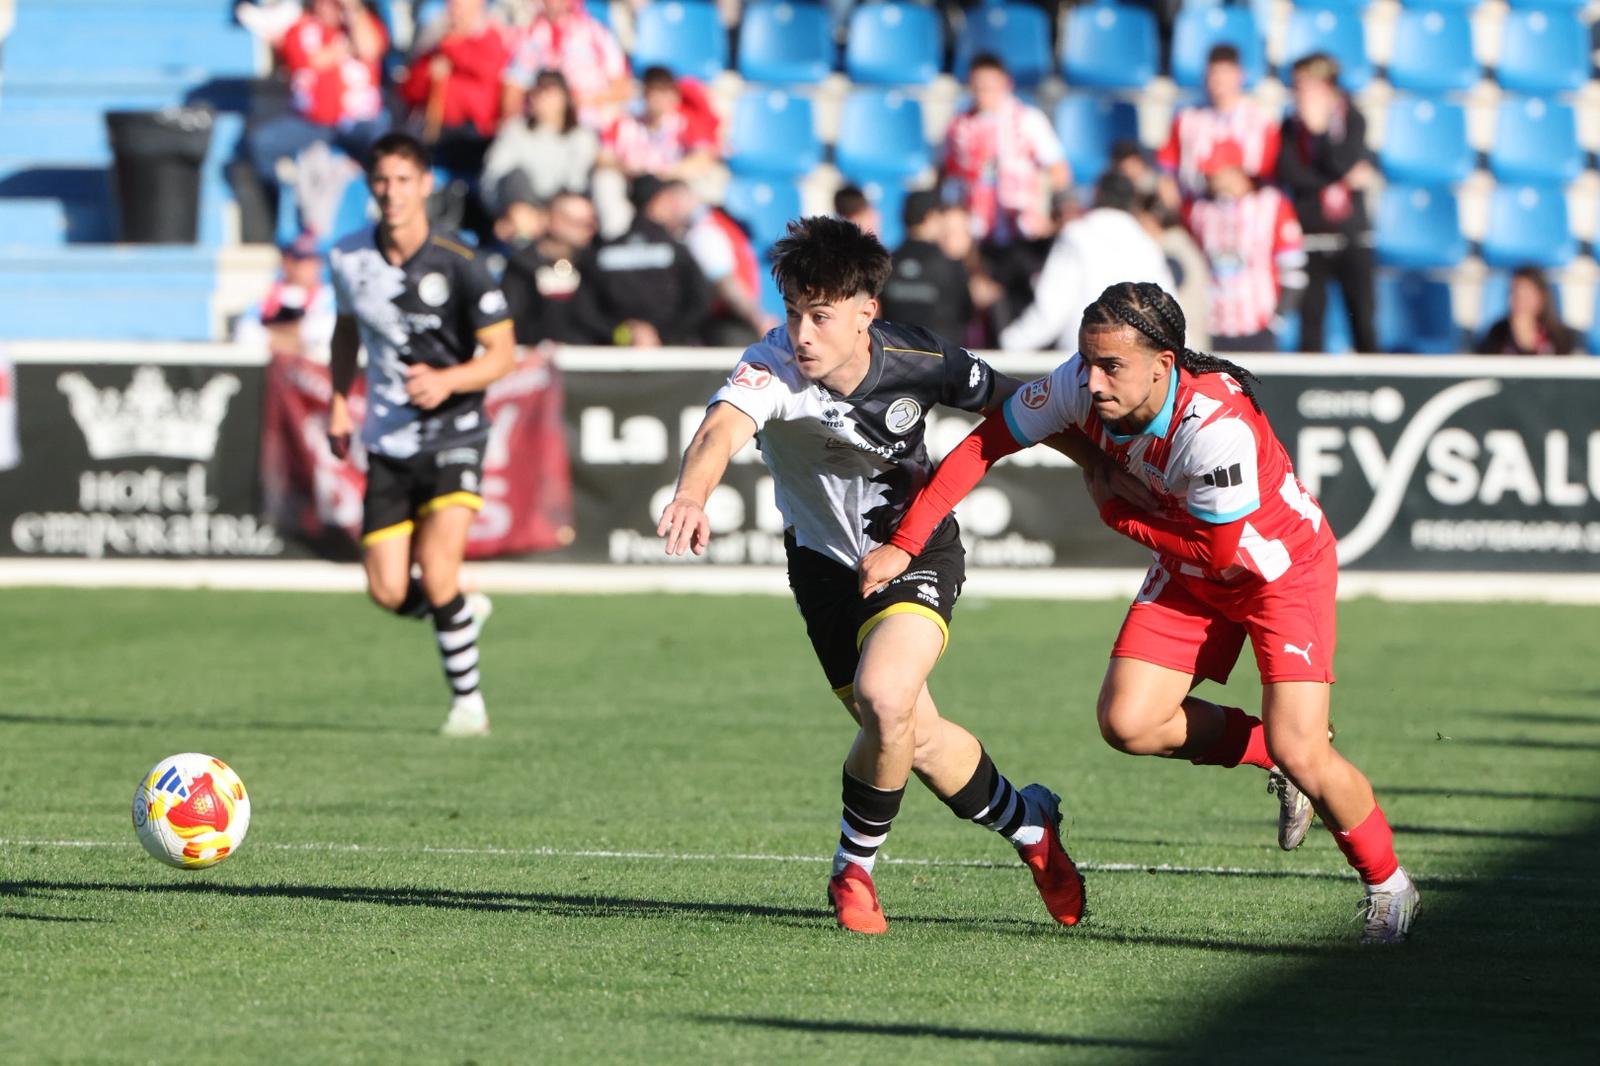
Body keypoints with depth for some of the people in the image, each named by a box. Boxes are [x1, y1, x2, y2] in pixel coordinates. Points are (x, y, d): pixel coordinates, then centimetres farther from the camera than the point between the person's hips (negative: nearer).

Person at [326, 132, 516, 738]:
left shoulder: (458, 266, -12)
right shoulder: (348, 258, 0)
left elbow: (501, 353, -7)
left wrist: (448, 381, -24)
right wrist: (339, 400, 11)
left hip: (452, 434, -4)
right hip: (388, 442, 4)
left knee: (437, 570, -20)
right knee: (389, 592, -4)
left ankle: (467, 701, 0)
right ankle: (463, 611, 31)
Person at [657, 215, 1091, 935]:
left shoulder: (918, 362, -22)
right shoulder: (771, 369, -28)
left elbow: (1008, 405, 0)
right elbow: (722, 429, -50)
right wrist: (691, 498, -71)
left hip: (918, 548, -1)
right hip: (825, 559, 2)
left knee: (884, 699, -27)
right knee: (917, 741, 9)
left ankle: (854, 869, -2)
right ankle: (1029, 827, 39)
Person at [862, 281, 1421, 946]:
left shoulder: (1215, 426, -38)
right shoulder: (1080, 386, -21)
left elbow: (1224, 551, -27)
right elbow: (983, 444, -12)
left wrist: (1116, 513, -18)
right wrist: (904, 544, -18)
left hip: (1282, 566, -6)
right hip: (1188, 572, 6)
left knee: (1300, 754, -16)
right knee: (1126, 723, -11)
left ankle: (1387, 884, 11)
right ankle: (1270, 754, 15)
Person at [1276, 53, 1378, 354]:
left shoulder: (1352, 121, 3)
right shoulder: (1291, 127, 6)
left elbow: (1341, 164, -11)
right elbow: (1288, 174, -8)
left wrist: (1319, 129, -19)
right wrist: (1346, 181, -10)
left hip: (1352, 236, -1)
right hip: (1311, 237, 1)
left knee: (1363, 319, -2)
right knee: (1310, 320, -1)